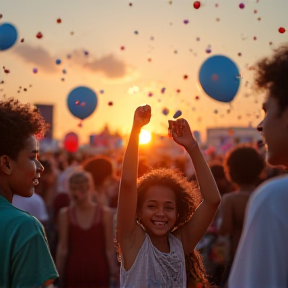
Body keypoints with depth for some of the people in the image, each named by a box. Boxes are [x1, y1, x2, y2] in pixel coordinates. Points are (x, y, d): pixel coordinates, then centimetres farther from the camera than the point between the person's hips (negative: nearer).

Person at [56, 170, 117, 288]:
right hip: (74, 274, 1)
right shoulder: (65, 214, 2)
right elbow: (62, 248, 3)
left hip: (98, 273, -1)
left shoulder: (105, 213, -1)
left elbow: (109, 248, 0)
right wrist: (58, 276, 1)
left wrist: (114, 275, -3)